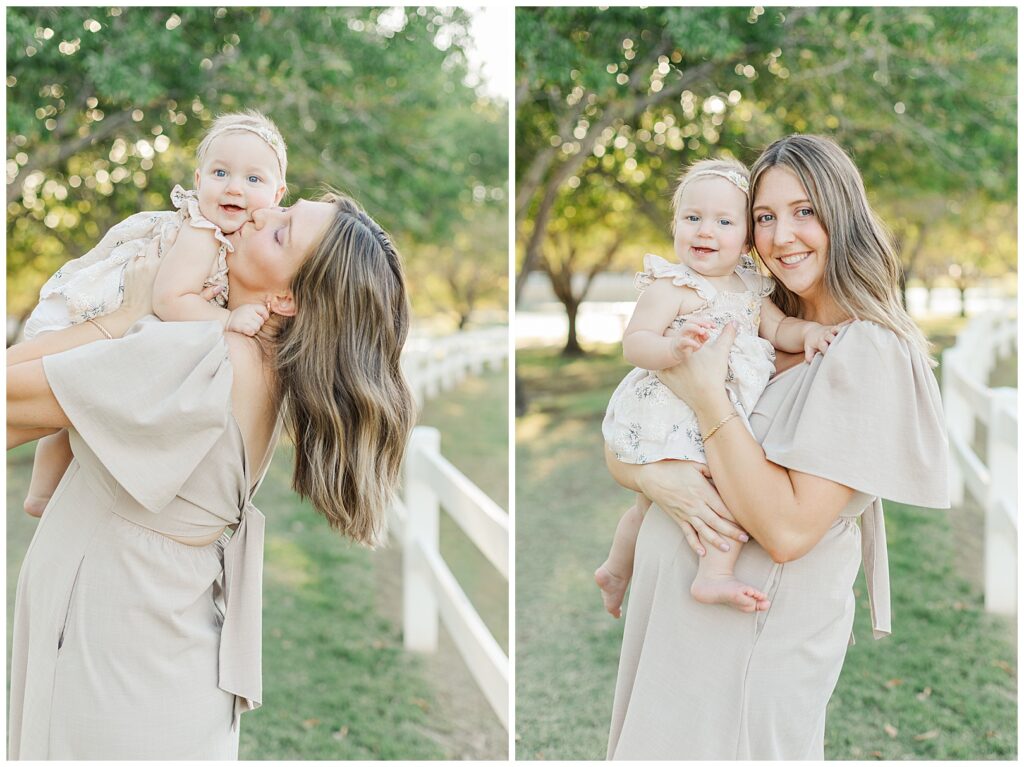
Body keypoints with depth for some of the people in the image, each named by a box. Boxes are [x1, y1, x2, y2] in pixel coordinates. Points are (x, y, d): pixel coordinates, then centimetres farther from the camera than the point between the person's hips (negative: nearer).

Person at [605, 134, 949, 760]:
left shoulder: (870, 351, -16)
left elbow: (788, 530, -24)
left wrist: (705, 394, -20)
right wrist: (656, 478, -17)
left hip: (759, 632, -7)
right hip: (671, 611, 7)